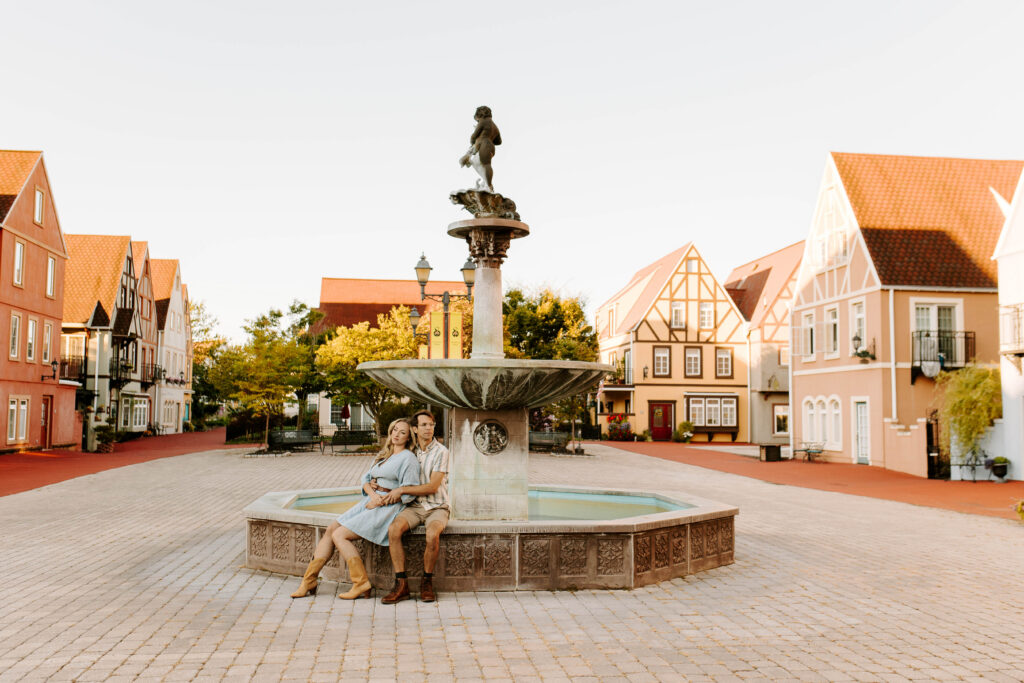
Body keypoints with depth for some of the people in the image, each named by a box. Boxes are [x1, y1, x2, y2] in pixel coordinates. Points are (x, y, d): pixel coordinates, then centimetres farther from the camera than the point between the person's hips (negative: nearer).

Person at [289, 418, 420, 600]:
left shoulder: (408, 458, -5)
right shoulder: (383, 454, 20)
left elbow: (409, 493, -13)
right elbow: (366, 479, 13)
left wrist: (380, 502, -13)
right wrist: (373, 494, -9)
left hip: (387, 508, -8)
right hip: (370, 502, 8)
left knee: (339, 535, -17)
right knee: (330, 530, -4)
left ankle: (361, 583, -14)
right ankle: (310, 580, -1)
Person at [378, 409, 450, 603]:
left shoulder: (440, 452, -6)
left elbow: (432, 487, -13)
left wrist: (401, 490, -14)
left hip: (437, 507, -4)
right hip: (414, 506, 4)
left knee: (432, 534, -35)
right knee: (393, 529, -27)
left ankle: (427, 582, -13)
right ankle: (401, 585, -22)